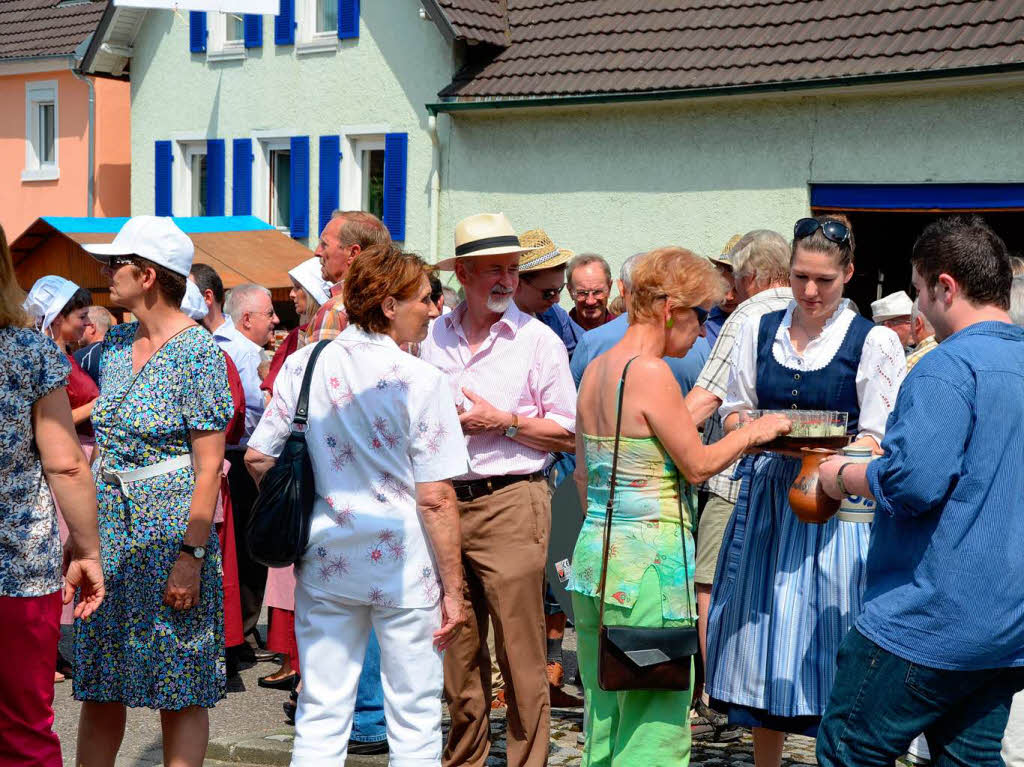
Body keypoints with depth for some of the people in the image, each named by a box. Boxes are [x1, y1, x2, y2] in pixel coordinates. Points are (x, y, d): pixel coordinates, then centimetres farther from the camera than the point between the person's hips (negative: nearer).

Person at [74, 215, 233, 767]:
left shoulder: (197, 351, -11)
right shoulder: (115, 344, 10)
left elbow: (209, 467, -14)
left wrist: (192, 554, -19)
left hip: (170, 528, -7)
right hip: (109, 526, 7)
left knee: (179, 691, 1)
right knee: (99, 686, 9)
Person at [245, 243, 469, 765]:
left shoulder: (302, 364, 0)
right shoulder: (419, 380, -11)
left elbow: (257, 458, 4)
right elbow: (435, 498, -12)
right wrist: (452, 588, -5)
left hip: (325, 561, 4)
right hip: (403, 565, -4)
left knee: (320, 717, 10)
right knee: (414, 718, 6)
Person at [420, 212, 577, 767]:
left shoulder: (537, 340, 0)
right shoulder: (433, 337, 12)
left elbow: (566, 434, -2)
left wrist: (502, 421, -12)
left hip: (511, 502, -4)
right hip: (444, 502, 4)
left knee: (521, 654, -5)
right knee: (456, 650, 10)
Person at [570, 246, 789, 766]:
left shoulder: (595, 369, 10)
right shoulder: (651, 372, -15)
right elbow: (698, 465, -8)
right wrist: (754, 432, 6)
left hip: (594, 547, 9)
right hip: (651, 557, -9)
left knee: (603, 712, 14)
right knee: (655, 721, -1)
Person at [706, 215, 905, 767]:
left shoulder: (874, 342, -4)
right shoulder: (759, 332, 9)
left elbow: (879, 441, -6)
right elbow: (733, 412, 14)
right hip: (765, 498, 4)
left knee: (823, 637, -3)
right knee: (762, 634, 9)